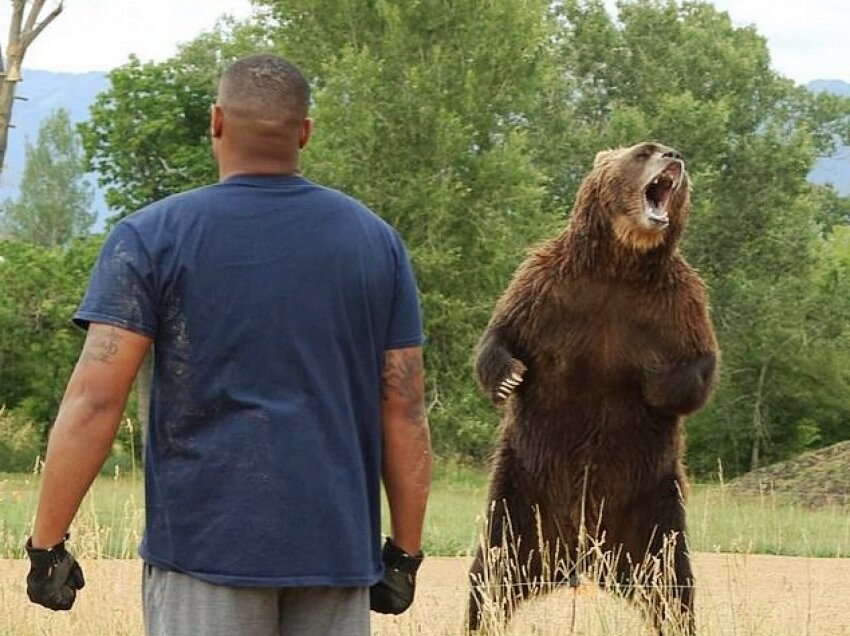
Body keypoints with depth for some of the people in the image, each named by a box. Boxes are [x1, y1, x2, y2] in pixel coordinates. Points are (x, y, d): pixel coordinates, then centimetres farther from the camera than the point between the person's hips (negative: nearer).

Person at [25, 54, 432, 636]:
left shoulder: (154, 236, -1)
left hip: (205, 544, -3)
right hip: (338, 549, 3)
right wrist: (406, 552, 13)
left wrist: (47, 543, -6)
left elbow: (94, 399, -9)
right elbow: (405, 412, 7)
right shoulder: (376, 241, 8)